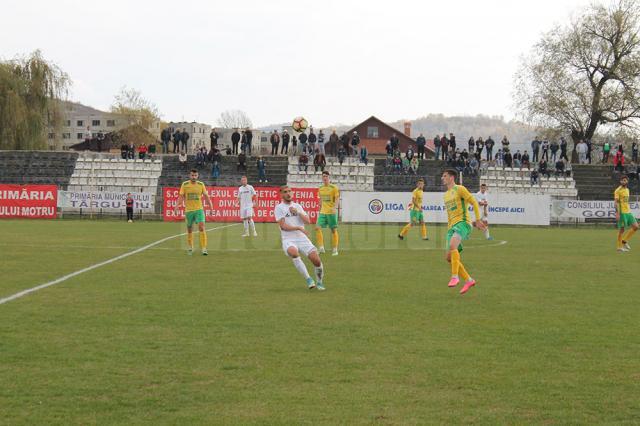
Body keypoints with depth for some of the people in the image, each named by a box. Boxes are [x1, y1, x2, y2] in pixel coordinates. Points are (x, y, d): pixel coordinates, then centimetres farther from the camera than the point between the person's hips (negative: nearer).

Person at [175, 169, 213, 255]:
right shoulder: (184, 184, -1)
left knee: (201, 227, -16)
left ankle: (203, 248, -17)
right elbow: (181, 196, -1)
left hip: (199, 209, 0)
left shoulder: (201, 184, 2)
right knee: (189, 229, 10)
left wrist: (211, 205, -9)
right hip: (188, 210, 0)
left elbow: (206, 196, 5)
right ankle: (190, 248, 27)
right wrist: (177, 205, -17)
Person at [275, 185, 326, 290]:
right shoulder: (279, 208, 2)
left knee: (316, 260, -14)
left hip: (302, 238, 4)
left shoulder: (297, 206, 16)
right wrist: (299, 228, -14)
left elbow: (308, 221, 5)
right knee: (293, 252, -38)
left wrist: (297, 212, -7)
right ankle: (308, 279, -26)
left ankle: (319, 282, 14)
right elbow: (283, 226, -8)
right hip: (288, 239, -4)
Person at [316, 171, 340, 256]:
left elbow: (337, 199, -9)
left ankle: (335, 250, 11)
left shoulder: (334, 188, -4)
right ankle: (321, 248, -11)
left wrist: (335, 208, -26)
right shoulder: (320, 188, 12)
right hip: (323, 212, 5)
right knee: (318, 228, -12)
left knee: (333, 230, 1)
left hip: (332, 212, -5)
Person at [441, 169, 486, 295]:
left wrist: (478, 220, -11)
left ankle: (455, 276, -35)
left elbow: (474, 203, -5)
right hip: (452, 226, 9)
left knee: (452, 245, -34)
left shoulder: (460, 189, -1)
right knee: (450, 257, 0)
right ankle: (468, 280, 9)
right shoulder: (446, 195, 23)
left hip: (462, 223, -9)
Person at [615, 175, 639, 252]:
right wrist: (617, 213, -21)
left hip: (628, 212, 8)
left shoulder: (627, 190, 16)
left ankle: (625, 241, 13)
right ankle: (620, 247, 5)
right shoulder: (618, 190, -9)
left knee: (635, 226, 2)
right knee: (622, 229, -4)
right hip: (622, 212, -8)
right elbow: (616, 202, -14)